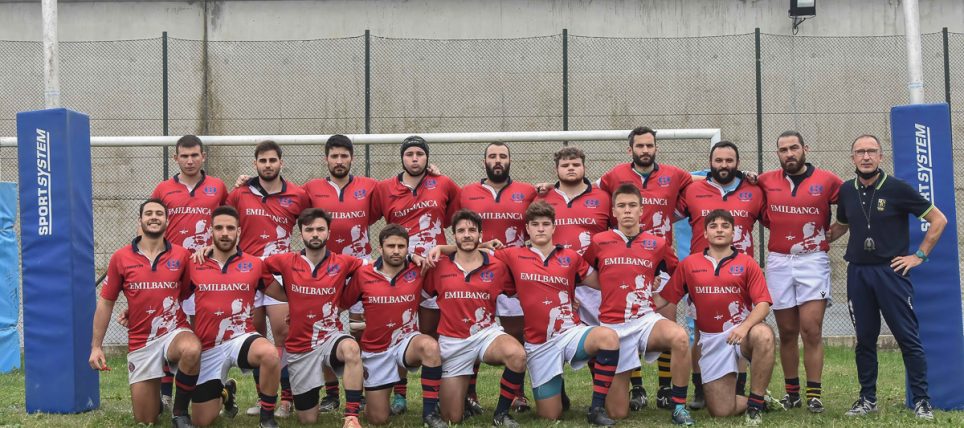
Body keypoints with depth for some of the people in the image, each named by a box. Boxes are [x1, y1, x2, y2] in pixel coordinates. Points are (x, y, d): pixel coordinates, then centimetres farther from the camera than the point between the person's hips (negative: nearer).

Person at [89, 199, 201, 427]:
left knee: (191, 350, -39)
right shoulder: (120, 258, -2)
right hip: (141, 341, 1)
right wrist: (96, 346, 1)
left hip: (175, 331, -1)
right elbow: (105, 303, 4)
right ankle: (156, 397, 43)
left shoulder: (182, 255, -5)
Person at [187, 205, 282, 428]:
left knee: (270, 354, -39)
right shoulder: (194, 266, 1)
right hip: (208, 347, 2)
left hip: (241, 338, -2)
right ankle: (225, 391, 41)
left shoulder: (254, 264, -2)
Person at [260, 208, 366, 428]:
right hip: (300, 347, 1)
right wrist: (290, 298, 2)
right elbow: (259, 268, 6)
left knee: (351, 349, -40)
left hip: (331, 337, -1)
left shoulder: (343, 263, -5)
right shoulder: (287, 262, -4)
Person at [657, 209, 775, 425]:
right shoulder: (689, 264, 5)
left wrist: (745, 326, -27)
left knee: (763, 334, -39)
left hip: (742, 331, -1)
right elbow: (663, 298, 4)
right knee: (721, 410, -7)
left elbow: (763, 304, -8)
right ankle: (755, 400, 28)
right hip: (711, 338, 1)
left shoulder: (747, 263, 0)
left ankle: (756, 402, -19)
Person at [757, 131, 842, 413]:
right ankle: (792, 392, 14)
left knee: (811, 330, -7)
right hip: (778, 262, 2)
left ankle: (814, 395, -3)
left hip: (813, 261, -2)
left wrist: (830, 234, 1)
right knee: (787, 332, 7)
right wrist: (775, 226, 9)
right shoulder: (766, 181, 5)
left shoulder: (827, 181, -2)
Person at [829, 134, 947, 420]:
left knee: (908, 338, -2)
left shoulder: (897, 188, -6)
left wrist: (920, 255, -5)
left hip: (891, 271, -4)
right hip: (858, 273, 4)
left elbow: (938, 220, -2)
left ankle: (921, 401, 7)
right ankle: (867, 399, 19)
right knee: (865, 340, 9)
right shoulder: (847, 191, 7)